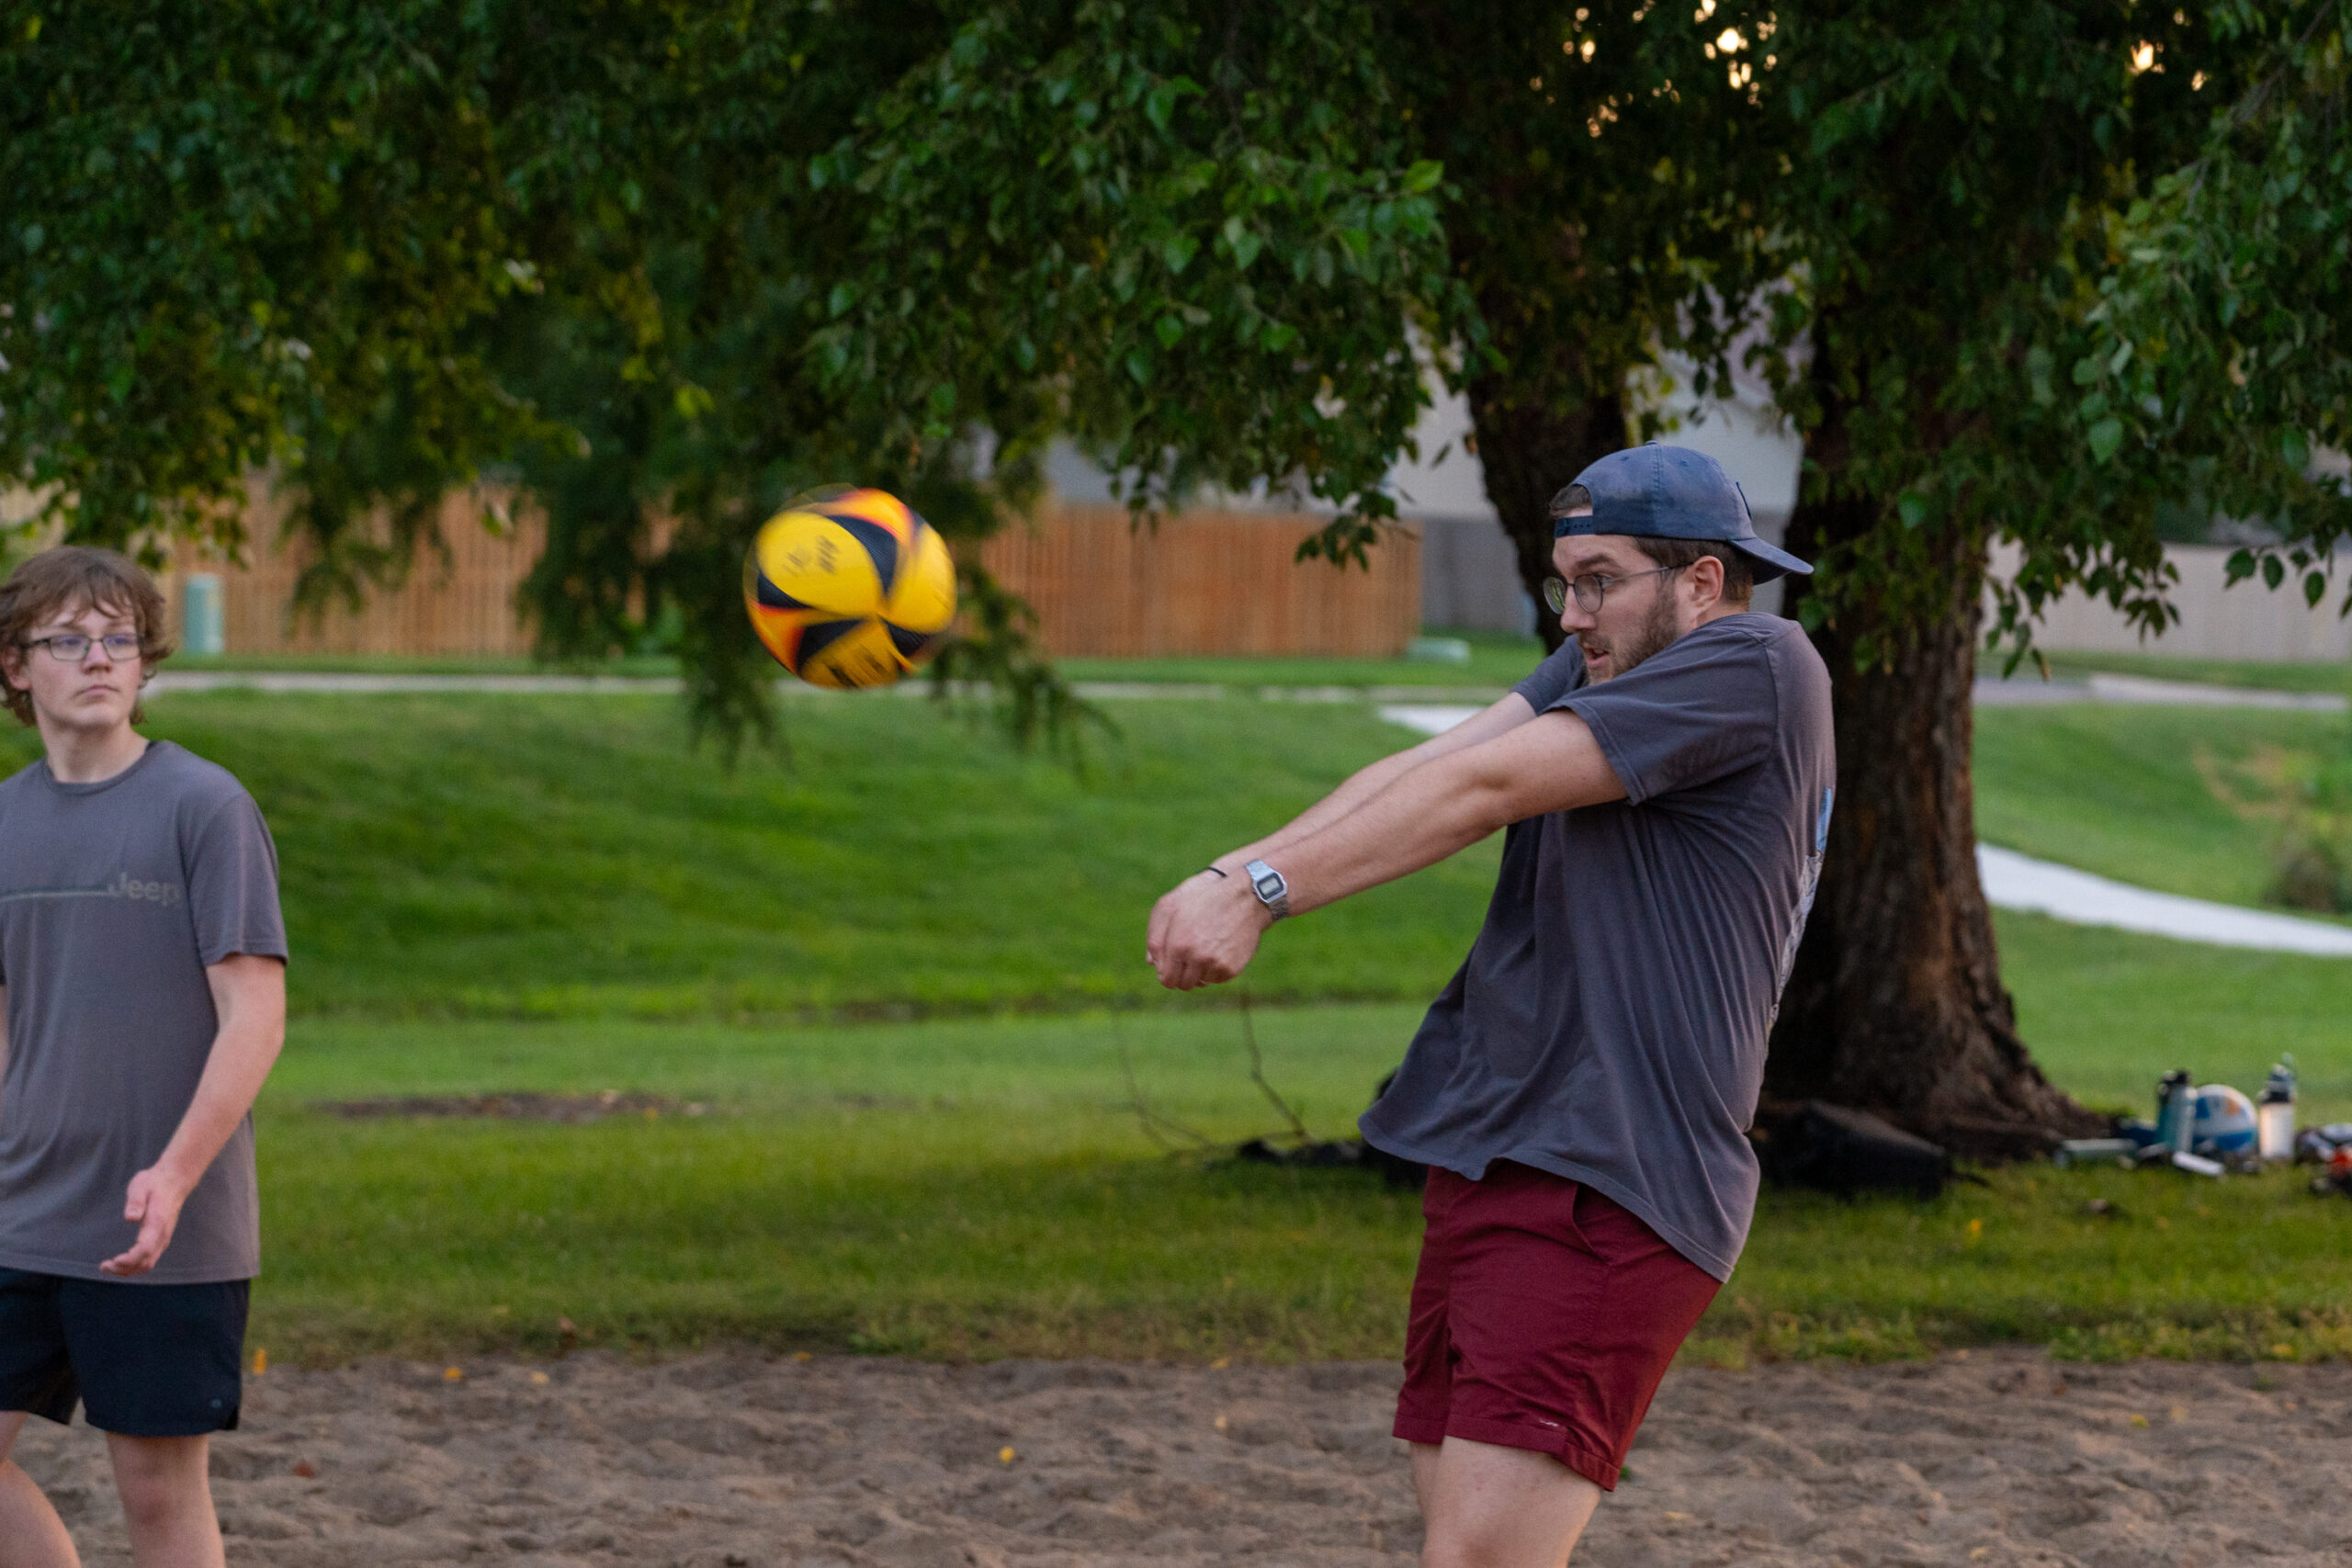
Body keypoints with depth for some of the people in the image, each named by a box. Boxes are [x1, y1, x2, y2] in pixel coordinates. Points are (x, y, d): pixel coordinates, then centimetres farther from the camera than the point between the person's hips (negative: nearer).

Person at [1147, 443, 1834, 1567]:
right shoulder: (1603, 666, 19)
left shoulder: (1757, 668, -9)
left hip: (1608, 1191, -9)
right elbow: (1424, 770, 4)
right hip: (1485, 1165, 9)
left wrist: (1264, 893, -17)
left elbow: (1483, 790, -15)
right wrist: (1234, 873, -11)